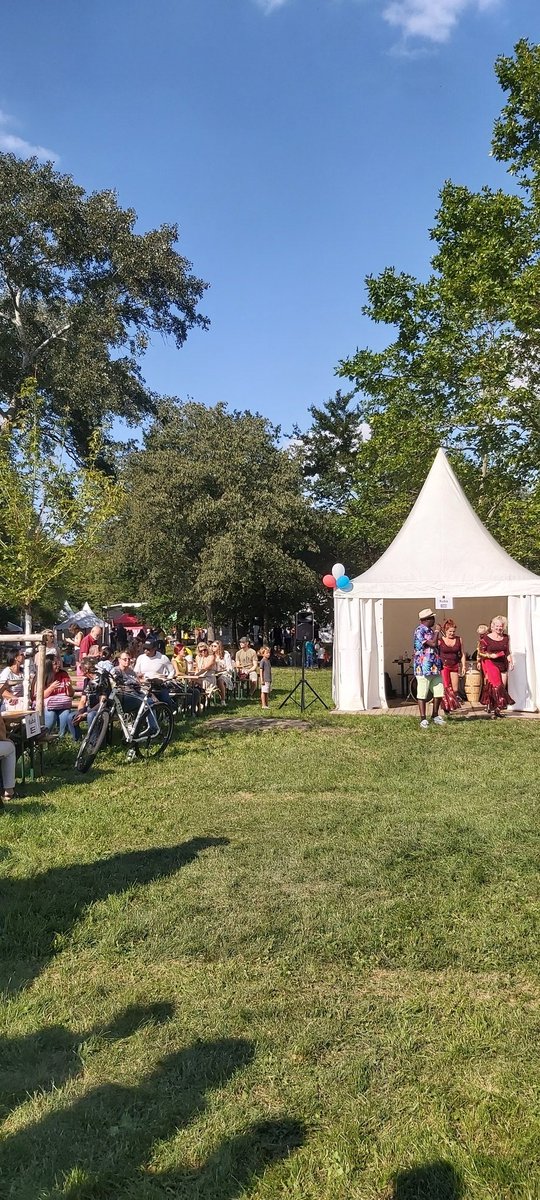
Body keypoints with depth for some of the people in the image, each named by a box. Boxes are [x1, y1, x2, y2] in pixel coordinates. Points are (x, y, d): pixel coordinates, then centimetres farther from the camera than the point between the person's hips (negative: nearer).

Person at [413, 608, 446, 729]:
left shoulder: (430, 630, 16)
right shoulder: (420, 630, -12)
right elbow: (433, 644, -20)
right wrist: (437, 631, -6)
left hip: (435, 668, 8)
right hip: (423, 668, -8)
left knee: (439, 693, 9)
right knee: (422, 694, -1)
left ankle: (435, 716, 23)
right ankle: (423, 719, 5)